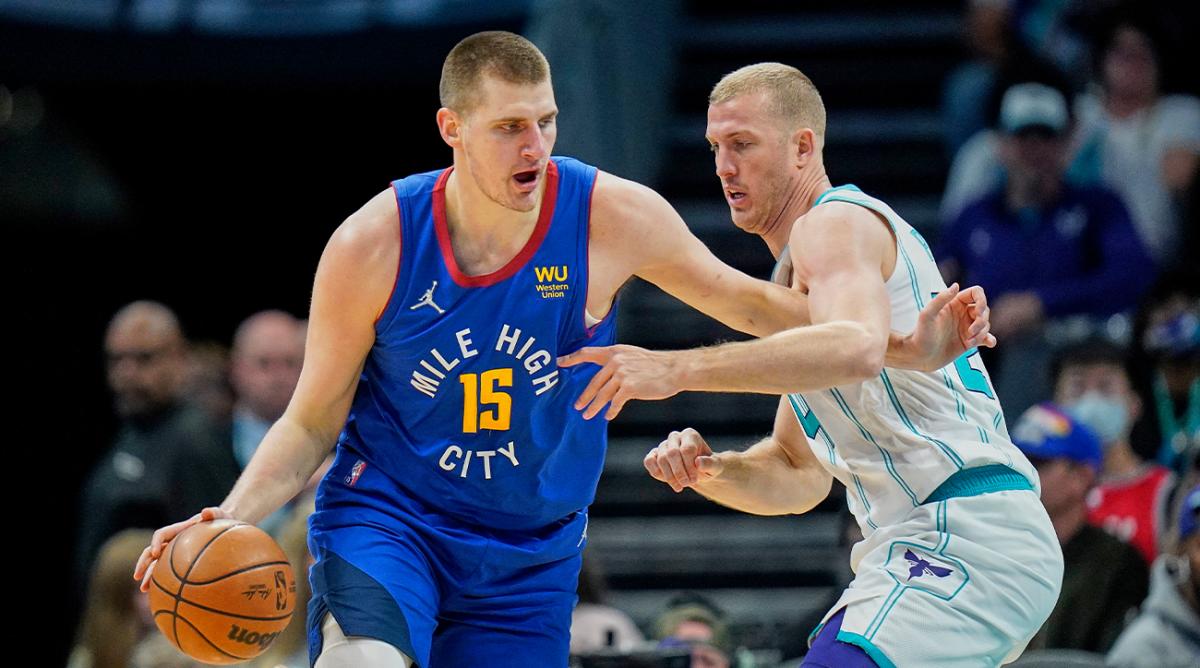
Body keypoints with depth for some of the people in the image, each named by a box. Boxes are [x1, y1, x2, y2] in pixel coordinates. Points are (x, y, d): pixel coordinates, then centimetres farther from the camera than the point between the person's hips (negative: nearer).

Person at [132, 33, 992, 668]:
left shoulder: (612, 217, -13)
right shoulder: (373, 246, -15)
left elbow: (740, 300, 3)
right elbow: (313, 423, -3)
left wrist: (908, 347, -2)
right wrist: (231, 521, -19)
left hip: (530, 551, 2)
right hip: (385, 514, -2)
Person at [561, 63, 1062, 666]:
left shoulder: (836, 221, -5)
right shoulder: (794, 276, 26)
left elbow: (856, 349, -29)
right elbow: (800, 476, 26)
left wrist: (675, 369, -29)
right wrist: (706, 470, 5)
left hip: (966, 540, -11)